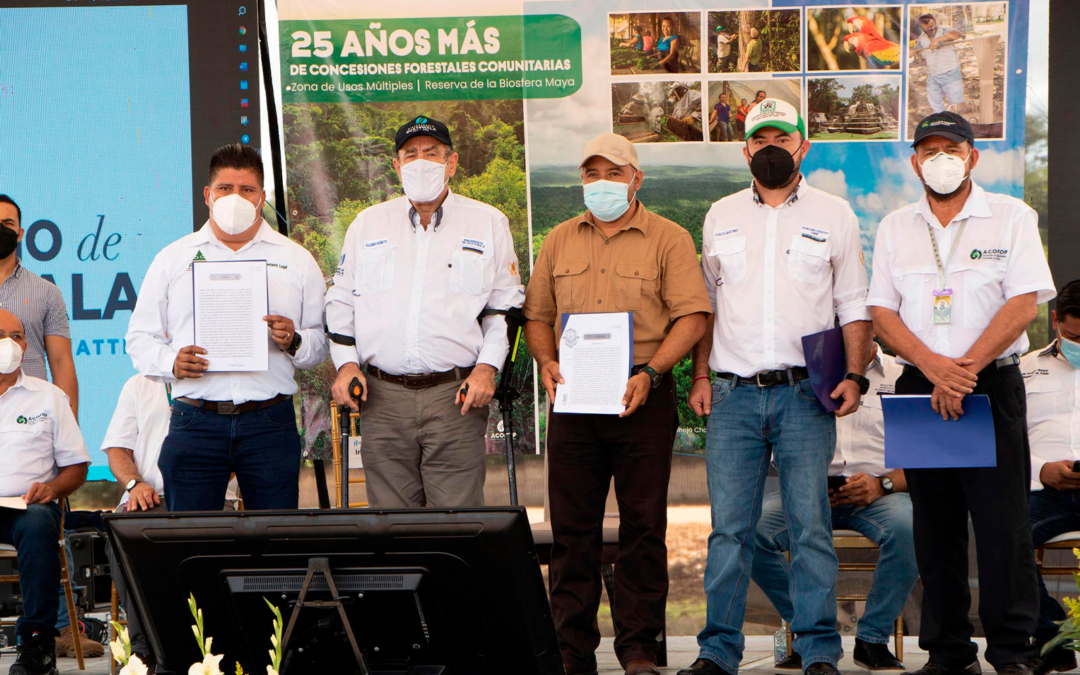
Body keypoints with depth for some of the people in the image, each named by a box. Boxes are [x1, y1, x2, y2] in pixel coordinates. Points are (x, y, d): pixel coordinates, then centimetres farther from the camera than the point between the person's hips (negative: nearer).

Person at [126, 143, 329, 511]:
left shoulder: (297, 260, 13)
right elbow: (140, 339, 11)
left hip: (270, 423, 0)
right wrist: (171, 363, -8)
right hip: (195, 422, 0)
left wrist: (294, 342, -11)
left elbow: (322, 342, 11)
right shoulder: (172, 259, 13)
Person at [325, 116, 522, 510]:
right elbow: (341, 301, 18)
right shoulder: (368, 224, 14)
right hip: (382, 397, 2)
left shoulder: (489, 223, 9)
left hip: (456, 395, -2)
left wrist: (487, 367, -3)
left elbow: (506, 305, 10)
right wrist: (346, 363, 5)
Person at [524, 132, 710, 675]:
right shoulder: (559, 241, 15)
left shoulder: (669, 240, 3)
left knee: (643, 524, -1)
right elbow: (537, 314, 17)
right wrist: (546, 362, -2)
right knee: (571, 526, 3)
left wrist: (649, 373, -16)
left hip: (643, 403, -3)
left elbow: (691, 316, -5)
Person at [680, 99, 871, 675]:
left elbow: (854, 306, 8)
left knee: (810, 525, -3)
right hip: (734, 394, 2)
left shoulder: (833, 215, 8)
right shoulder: (721, 217, 14)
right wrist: (699, 375, 7)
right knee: (728, 527, 1)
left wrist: (854, 375, -4)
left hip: (805, 394, -2)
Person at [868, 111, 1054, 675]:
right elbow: (882, 314, 5)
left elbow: (1024, 303, -7)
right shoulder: (895, 228, 11)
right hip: (919, 388, 3)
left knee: (1002, 523, -7)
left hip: (994, 383, -3)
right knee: (934, 527, 5)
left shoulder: (1011, 217, 2)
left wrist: (965, 368, -15)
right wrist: (934, 365, -12)